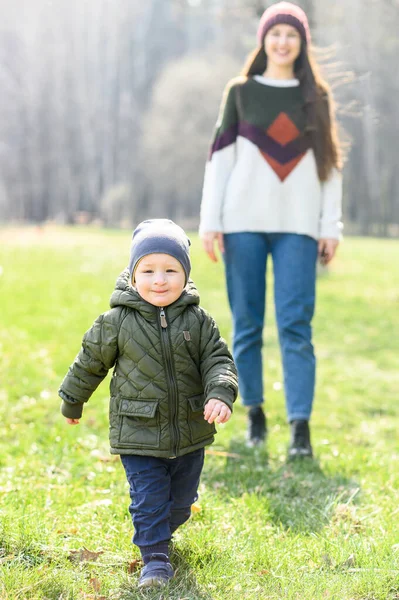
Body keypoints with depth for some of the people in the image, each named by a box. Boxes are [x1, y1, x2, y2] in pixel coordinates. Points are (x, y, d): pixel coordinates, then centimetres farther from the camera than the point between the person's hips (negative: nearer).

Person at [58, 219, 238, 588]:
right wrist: (72, 401, 16)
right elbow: (90, 362, 5)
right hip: (139, 435, -3)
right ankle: (155, 559, 9)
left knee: (182, 499, 18)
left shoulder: (198, 321, -5)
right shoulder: (116, 322, -8)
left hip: (190, 434, 3)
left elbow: (218, 361, -4)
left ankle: (161, 531, 45)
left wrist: (220, 395, -24)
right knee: (148, 498, -4)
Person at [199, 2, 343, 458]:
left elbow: (329, 163, 10)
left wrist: (331, 225, 3)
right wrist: (209, 221, -2)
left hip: (297, 226, 0)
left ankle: (300, 425, -10)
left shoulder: (316, 97, 11)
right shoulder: (240, 92, 8)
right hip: (243, 223, 0)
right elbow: (219, 158, 5)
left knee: (295, 325, -8)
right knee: (247, 324, 2)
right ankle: (254, 412, 16)